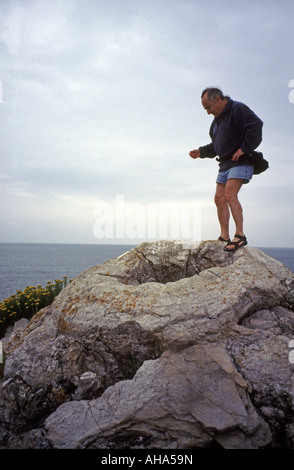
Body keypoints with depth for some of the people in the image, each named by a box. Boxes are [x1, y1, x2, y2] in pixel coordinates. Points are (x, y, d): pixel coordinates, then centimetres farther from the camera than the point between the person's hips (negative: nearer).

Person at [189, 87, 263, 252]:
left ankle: (240, 235, -20)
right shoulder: (217, 119, 20)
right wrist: (201, 152, 13)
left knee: (230, 194, -22)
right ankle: (224, 236, 7)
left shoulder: (238, 109, -7)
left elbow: (256, 125, -21)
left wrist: (243, 149, -20)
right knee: (219, 198, 3)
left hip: (240, 162, -9)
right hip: (225, 164, 9)